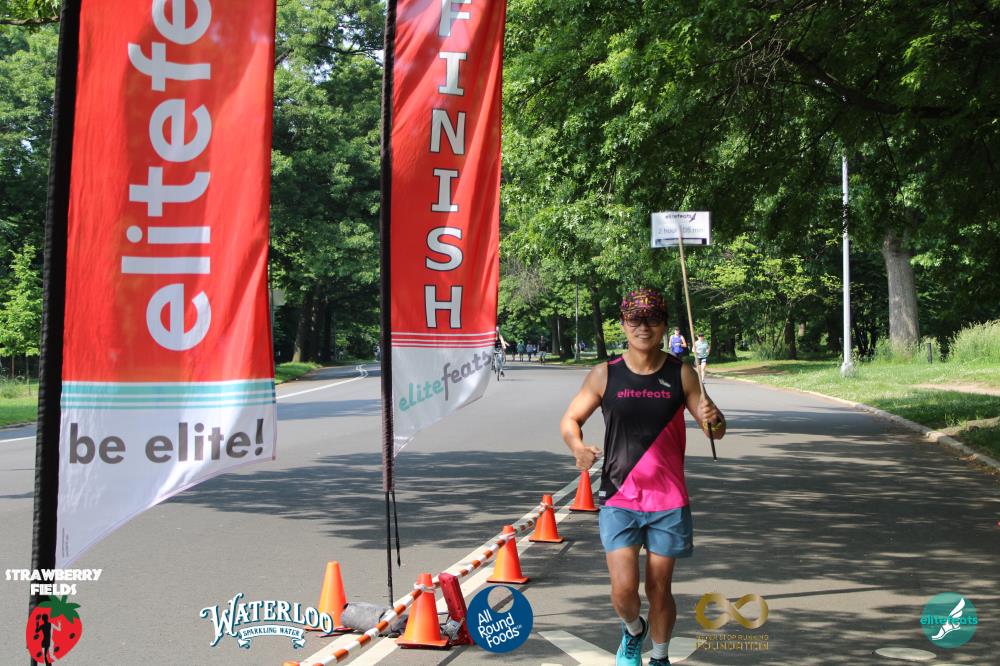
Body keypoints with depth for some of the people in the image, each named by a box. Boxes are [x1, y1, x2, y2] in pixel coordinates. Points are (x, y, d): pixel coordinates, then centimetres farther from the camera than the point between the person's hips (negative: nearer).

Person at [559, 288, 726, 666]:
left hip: (668, 501, 1)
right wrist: (578, 447, -17)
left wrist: (713, 420, -24)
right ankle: (633, 631, 28)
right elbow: (570, 419, 5)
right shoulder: (605, 375, -2)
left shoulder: (681, 374, -1)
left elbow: (716, 430, 1)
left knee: (659, 590, 8)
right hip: (619, 498, 0)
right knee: (624, 589, -7)